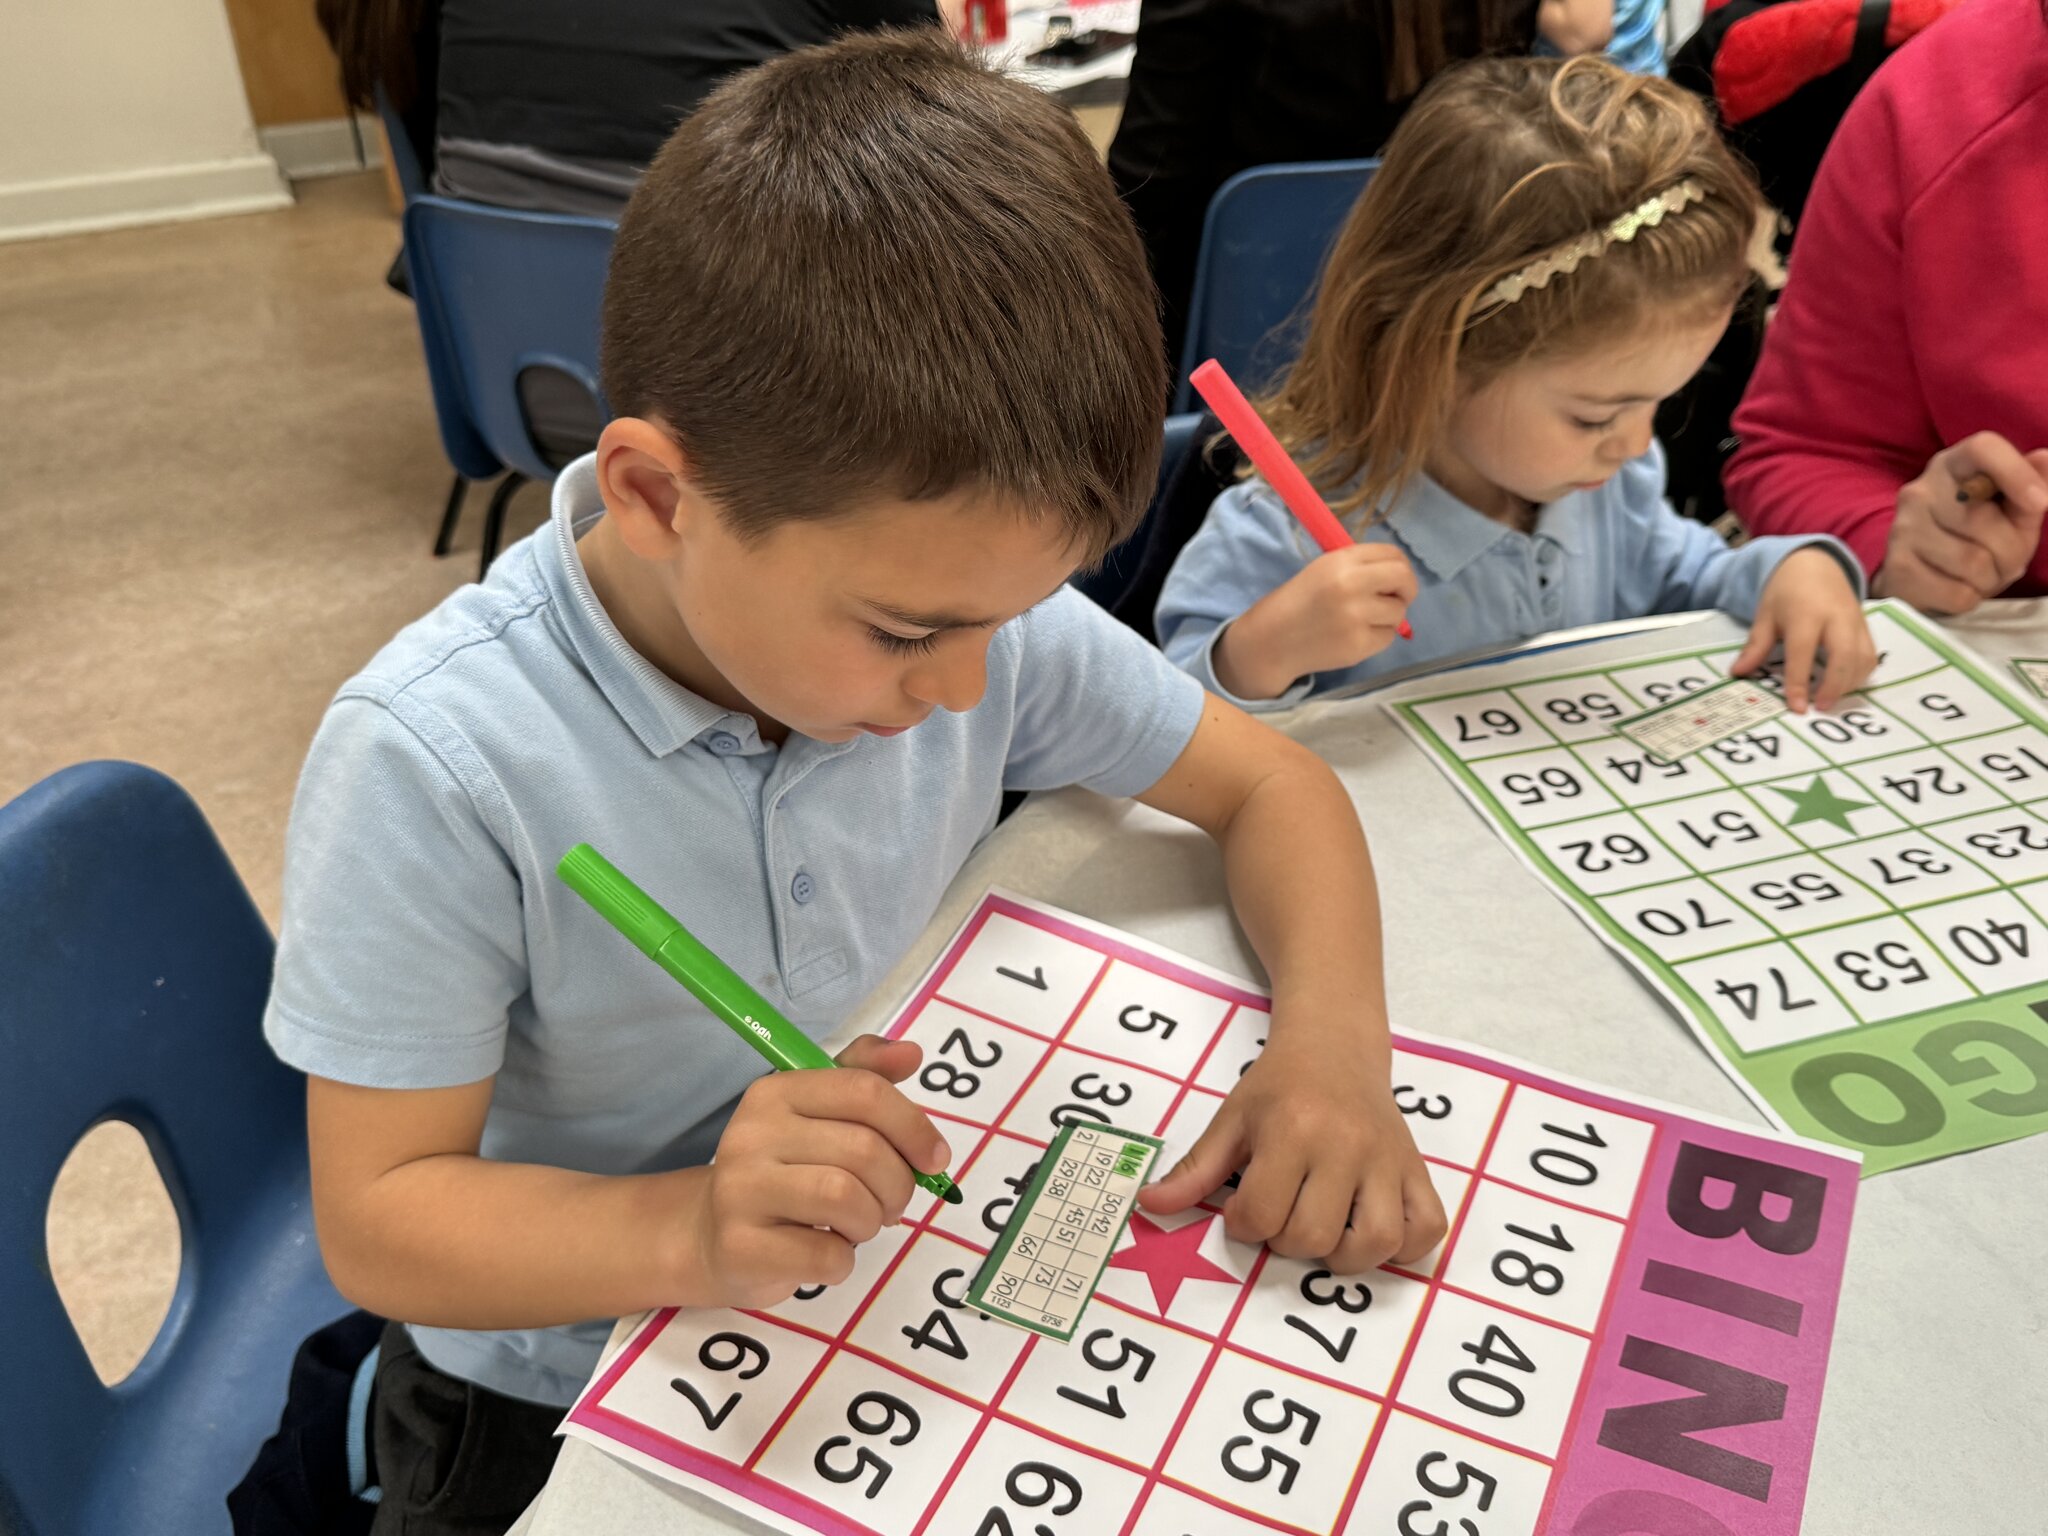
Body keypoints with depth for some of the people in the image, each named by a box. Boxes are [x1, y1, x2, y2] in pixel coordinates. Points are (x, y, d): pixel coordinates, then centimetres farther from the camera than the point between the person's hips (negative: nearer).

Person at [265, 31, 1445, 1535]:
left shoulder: (964, 592, -17)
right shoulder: (435, 769, -29)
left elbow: (1269, 785, -7)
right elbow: (377, 1217, -22)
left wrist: (1335, 1041, -25)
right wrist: (690, 1232, -40)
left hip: (903, 1288, 1)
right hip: (562, 1395, -1)